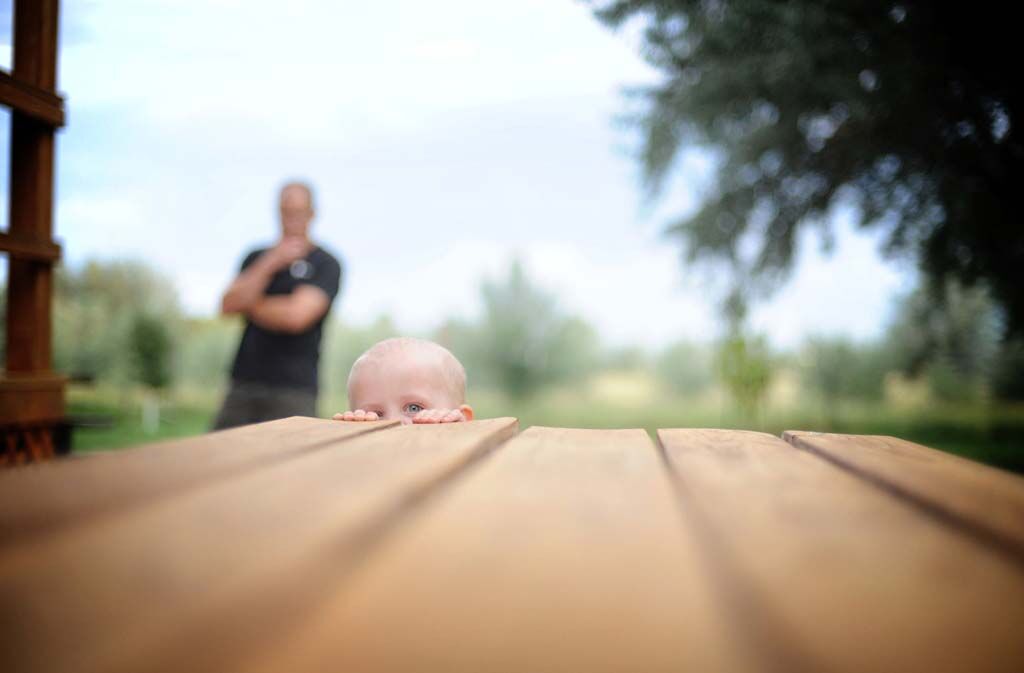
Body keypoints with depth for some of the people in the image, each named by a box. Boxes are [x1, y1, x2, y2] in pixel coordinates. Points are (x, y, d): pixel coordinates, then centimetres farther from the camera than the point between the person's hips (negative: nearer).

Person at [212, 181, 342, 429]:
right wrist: (270, 263, -8)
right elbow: (228, 306, 1)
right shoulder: (257, 257, 16)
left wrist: (250, 305, 4)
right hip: (244, 383, 5)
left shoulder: (326, 265, 0)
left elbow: (296, 316, -13)